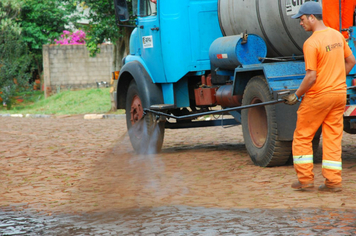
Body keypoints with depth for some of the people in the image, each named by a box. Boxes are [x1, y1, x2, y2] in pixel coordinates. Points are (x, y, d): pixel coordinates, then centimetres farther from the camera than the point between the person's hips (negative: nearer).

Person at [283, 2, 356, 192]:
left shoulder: (311, 43, -18)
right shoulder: (337, 35, 6)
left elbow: (311, 77, -20)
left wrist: (296, 95, -8)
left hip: (318, 96, -7)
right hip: (339, 94, 7)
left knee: (302, 137, 7)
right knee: (333, 138, 9)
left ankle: (305, 179, 8)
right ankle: (333, 181, 7)